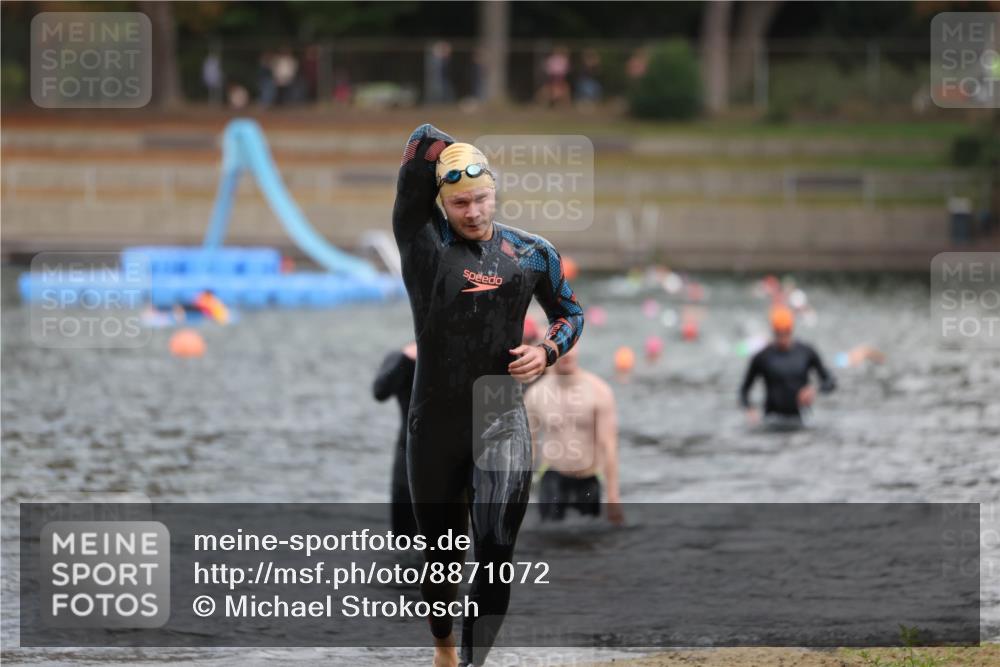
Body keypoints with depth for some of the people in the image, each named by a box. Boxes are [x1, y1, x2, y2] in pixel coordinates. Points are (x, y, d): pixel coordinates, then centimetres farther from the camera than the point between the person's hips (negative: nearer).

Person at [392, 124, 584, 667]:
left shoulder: (531, 254, 1)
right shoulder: (422, 241, -7)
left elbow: (570, 312, 16)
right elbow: (425, 143, -15)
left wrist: (547, 351, -3)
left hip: (503, 422, 0)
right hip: (435, 425, 0)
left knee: (495, 554, -13)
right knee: (441, 553, 13)